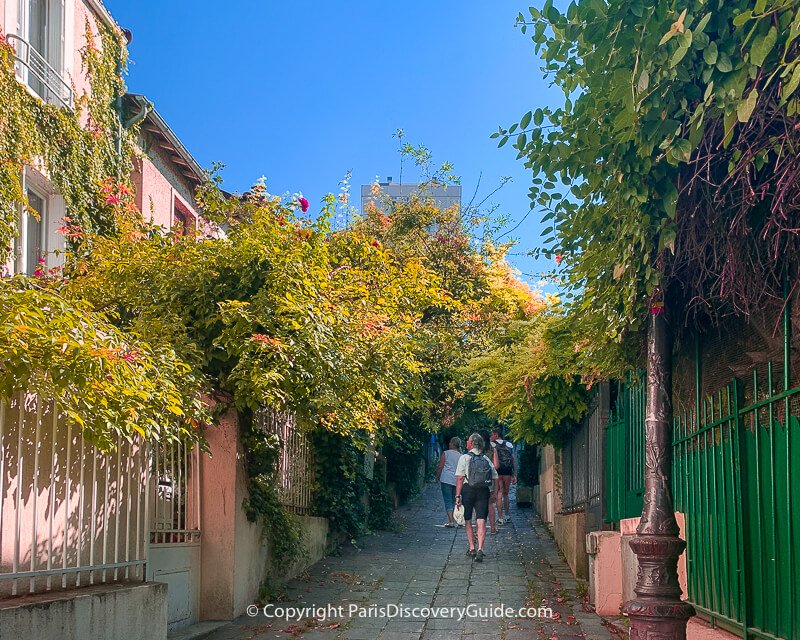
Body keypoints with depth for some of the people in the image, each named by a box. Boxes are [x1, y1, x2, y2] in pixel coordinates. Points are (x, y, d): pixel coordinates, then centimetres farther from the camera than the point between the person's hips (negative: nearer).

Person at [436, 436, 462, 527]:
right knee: (454, 501, 15)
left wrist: (438, 477, 8)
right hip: (457, 481, 4)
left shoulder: (445, 453, -3)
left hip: (446, 480, -4)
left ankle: (451, 522, -12)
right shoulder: (460, 456, 8)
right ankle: (453, 520, 16)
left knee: (448, 501, -3)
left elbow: (440, 467, -4)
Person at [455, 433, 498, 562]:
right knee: (481, 521, -3)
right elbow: (495, 477, 7)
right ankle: (480, 549, -18)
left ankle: (471, 548, 18)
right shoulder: (486, 459, 8)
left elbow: (460, 478, -9)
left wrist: (458, 496, -8)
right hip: (483, 492, 2)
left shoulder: (464, 458, -4)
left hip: (468, 490, -2)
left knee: (468, 521, 15)